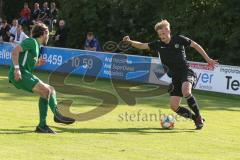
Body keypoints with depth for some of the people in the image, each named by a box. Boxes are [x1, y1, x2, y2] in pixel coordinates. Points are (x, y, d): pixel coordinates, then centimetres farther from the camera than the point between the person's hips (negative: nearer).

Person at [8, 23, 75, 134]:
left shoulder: (36, 45, 24)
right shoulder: (32, 41, -4)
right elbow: (15, 51, -18)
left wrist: (37, 63, 19)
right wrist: (17, 68, -27)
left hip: (26, 74, 10)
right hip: (20, 74, -10)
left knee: (51, 90, 13)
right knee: (45, 90, -20)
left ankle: (57, 114, -5)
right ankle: (42, 125, -21)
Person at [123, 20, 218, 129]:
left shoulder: (179, 39, -1)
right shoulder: (158, 44, 6)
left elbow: (195, 45, 7)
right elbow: (142, 46, 1)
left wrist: (207, 59, 7)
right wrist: (130, 42, -17)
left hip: (186, 72, -5)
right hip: (175, 77, 5)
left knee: (186, 92, -36)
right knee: (174, 107, -5)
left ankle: (199, 117, -20)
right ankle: (196, 119, 14)